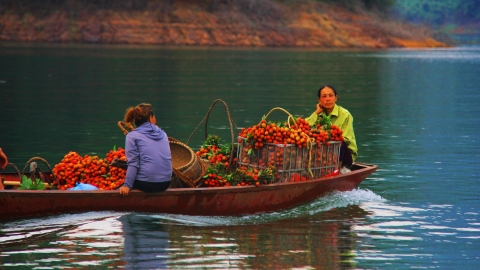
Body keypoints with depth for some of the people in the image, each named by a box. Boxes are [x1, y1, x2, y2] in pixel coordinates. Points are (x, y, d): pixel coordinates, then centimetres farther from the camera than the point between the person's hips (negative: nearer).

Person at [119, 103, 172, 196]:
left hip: (145, 184, -5)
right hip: (165, 183, 5)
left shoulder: (132, 136, -2)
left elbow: (133, 164, -11)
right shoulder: (162, 134, 12)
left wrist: (127, 185, -14)